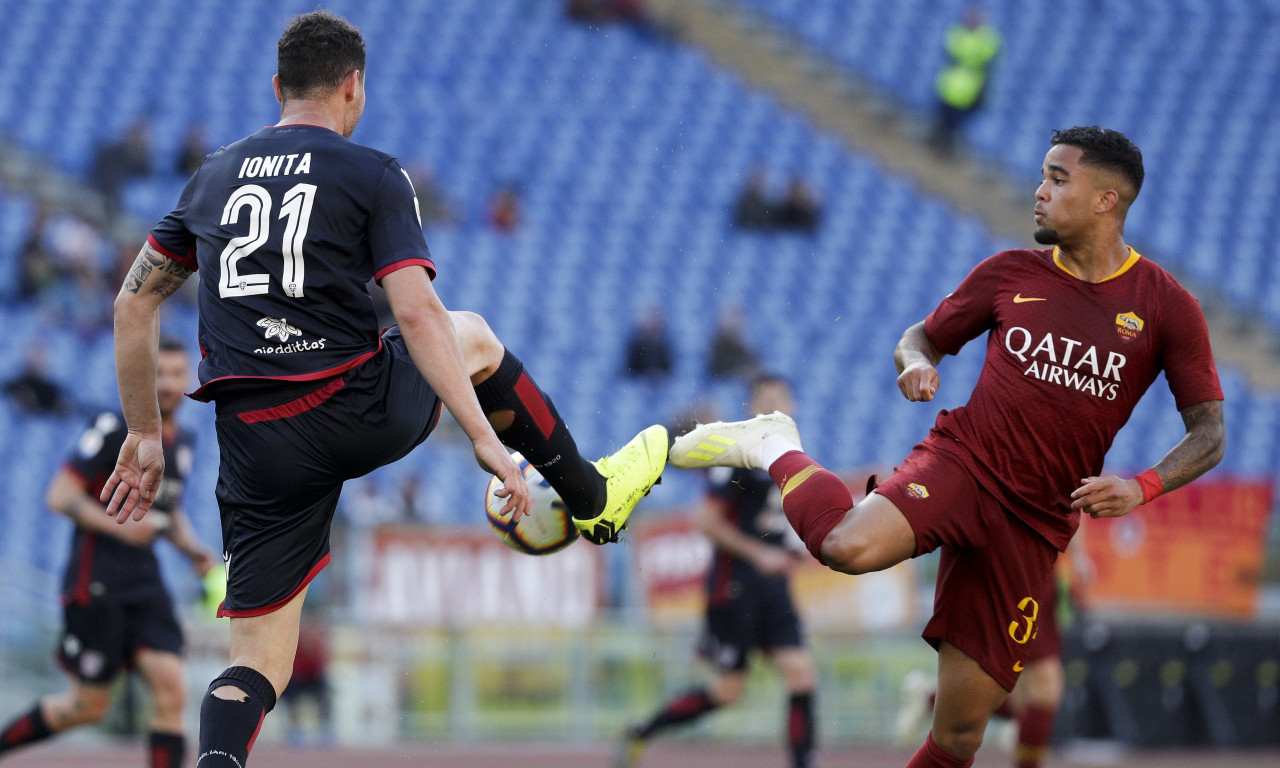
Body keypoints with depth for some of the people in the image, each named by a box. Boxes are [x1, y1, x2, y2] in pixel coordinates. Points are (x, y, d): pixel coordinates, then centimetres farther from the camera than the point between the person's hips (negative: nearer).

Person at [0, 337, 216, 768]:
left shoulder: (182, 442, 13)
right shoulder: (115, 430, -10)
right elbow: (59, 495, -14)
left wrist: (194, 549, 11)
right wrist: (118, 526, -26)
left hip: (145, 583, 6)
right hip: (96, 583, -6)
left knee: (171, 691, -11)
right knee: (89, 707, -1)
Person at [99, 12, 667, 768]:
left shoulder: (213, 177, 14)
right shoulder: (373, 177, 0)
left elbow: (133, 305, 15)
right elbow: (418, 315, -12)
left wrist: (145, 436, 22)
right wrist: (486, 438, -12)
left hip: (255, 444, 3)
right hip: (359, 413, -3)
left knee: (257, 663, 4)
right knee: (472, 338, 30)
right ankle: (593, 496, 43)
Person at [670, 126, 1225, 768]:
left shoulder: (1165, 306, 2)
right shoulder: (1010, 274, 7)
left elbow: (1209, 433, 3)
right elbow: (921, 337, 19)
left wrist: (1142, 488, -15)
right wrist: (917, 364, -6)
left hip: (1039, 522, 1)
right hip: (962, 462, -1)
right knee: (849, 547, -35)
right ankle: (775, 448, -4)